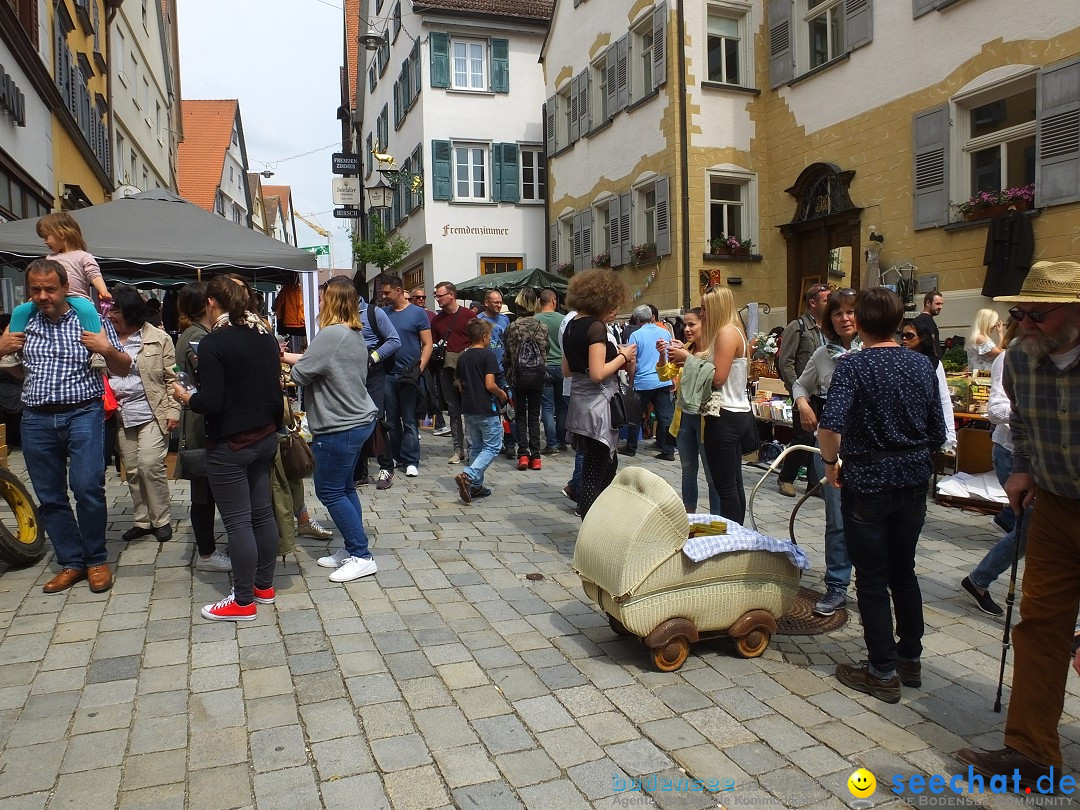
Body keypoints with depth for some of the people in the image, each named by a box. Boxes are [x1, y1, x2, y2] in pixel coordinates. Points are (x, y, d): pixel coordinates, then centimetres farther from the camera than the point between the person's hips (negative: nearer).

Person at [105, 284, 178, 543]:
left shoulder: (158, 339, -4)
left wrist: (173, 410, -10)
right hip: (121, 415, 5)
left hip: (152, 414, -5)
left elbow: (172, 378, -4)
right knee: (132, 470, 10)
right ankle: (142, 521, 22)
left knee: (150, 466, -11)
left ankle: (161, 520, 5)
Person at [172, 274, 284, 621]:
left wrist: (184, 397, 0)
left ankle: (244, 601, 11)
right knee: (262, 511, 15)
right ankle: (264, 586, 28)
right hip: (265, 437, 8)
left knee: (237, 521, 1)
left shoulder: (214, 343, -16)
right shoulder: (265, 336, 5)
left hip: (230, 445, -7)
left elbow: (210, 403, -19)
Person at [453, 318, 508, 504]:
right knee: (492, 447, 1)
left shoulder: (463, 357, 9)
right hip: (486, 409, -7)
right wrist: (502, 394, -2)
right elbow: (490, 385, -19)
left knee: (475, 447, 16)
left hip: (468, 408, 7)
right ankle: (468, 475, -17)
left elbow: (460, 385, 13)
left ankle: (475, 486, 18)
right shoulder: (488, 355, -12)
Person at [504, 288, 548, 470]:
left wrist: (508, 373, 11)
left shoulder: (513, 327, -9)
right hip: (538, 375, 2)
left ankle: (523, 454, -1)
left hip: (519, 376, -2)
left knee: (520, 416, 8)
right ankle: (535, 456, 4)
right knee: (534, 416, 8)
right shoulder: (542, 327, -2)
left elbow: (508, 355, -5)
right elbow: (545, 352, 3)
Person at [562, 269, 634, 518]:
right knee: (595, 474, 0)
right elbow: (598, 374, -22)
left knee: (608, 464, 21)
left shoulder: (572, 325, 11)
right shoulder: (596, 327, -15)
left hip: (578, 403, 9)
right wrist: (622, 357, -7)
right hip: (596, 407, -9)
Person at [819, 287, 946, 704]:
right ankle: (910, 660, 31)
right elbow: (938, 433, 6)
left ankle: (883, 672, 15)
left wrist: (830, 462, -10)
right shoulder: (921, 364, 3)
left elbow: (830, 425, -27)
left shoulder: (853, 365, -13)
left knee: (872, 578, 6)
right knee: (904, 571, 19)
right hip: (914, 481, 6)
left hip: (867, 482, -5)